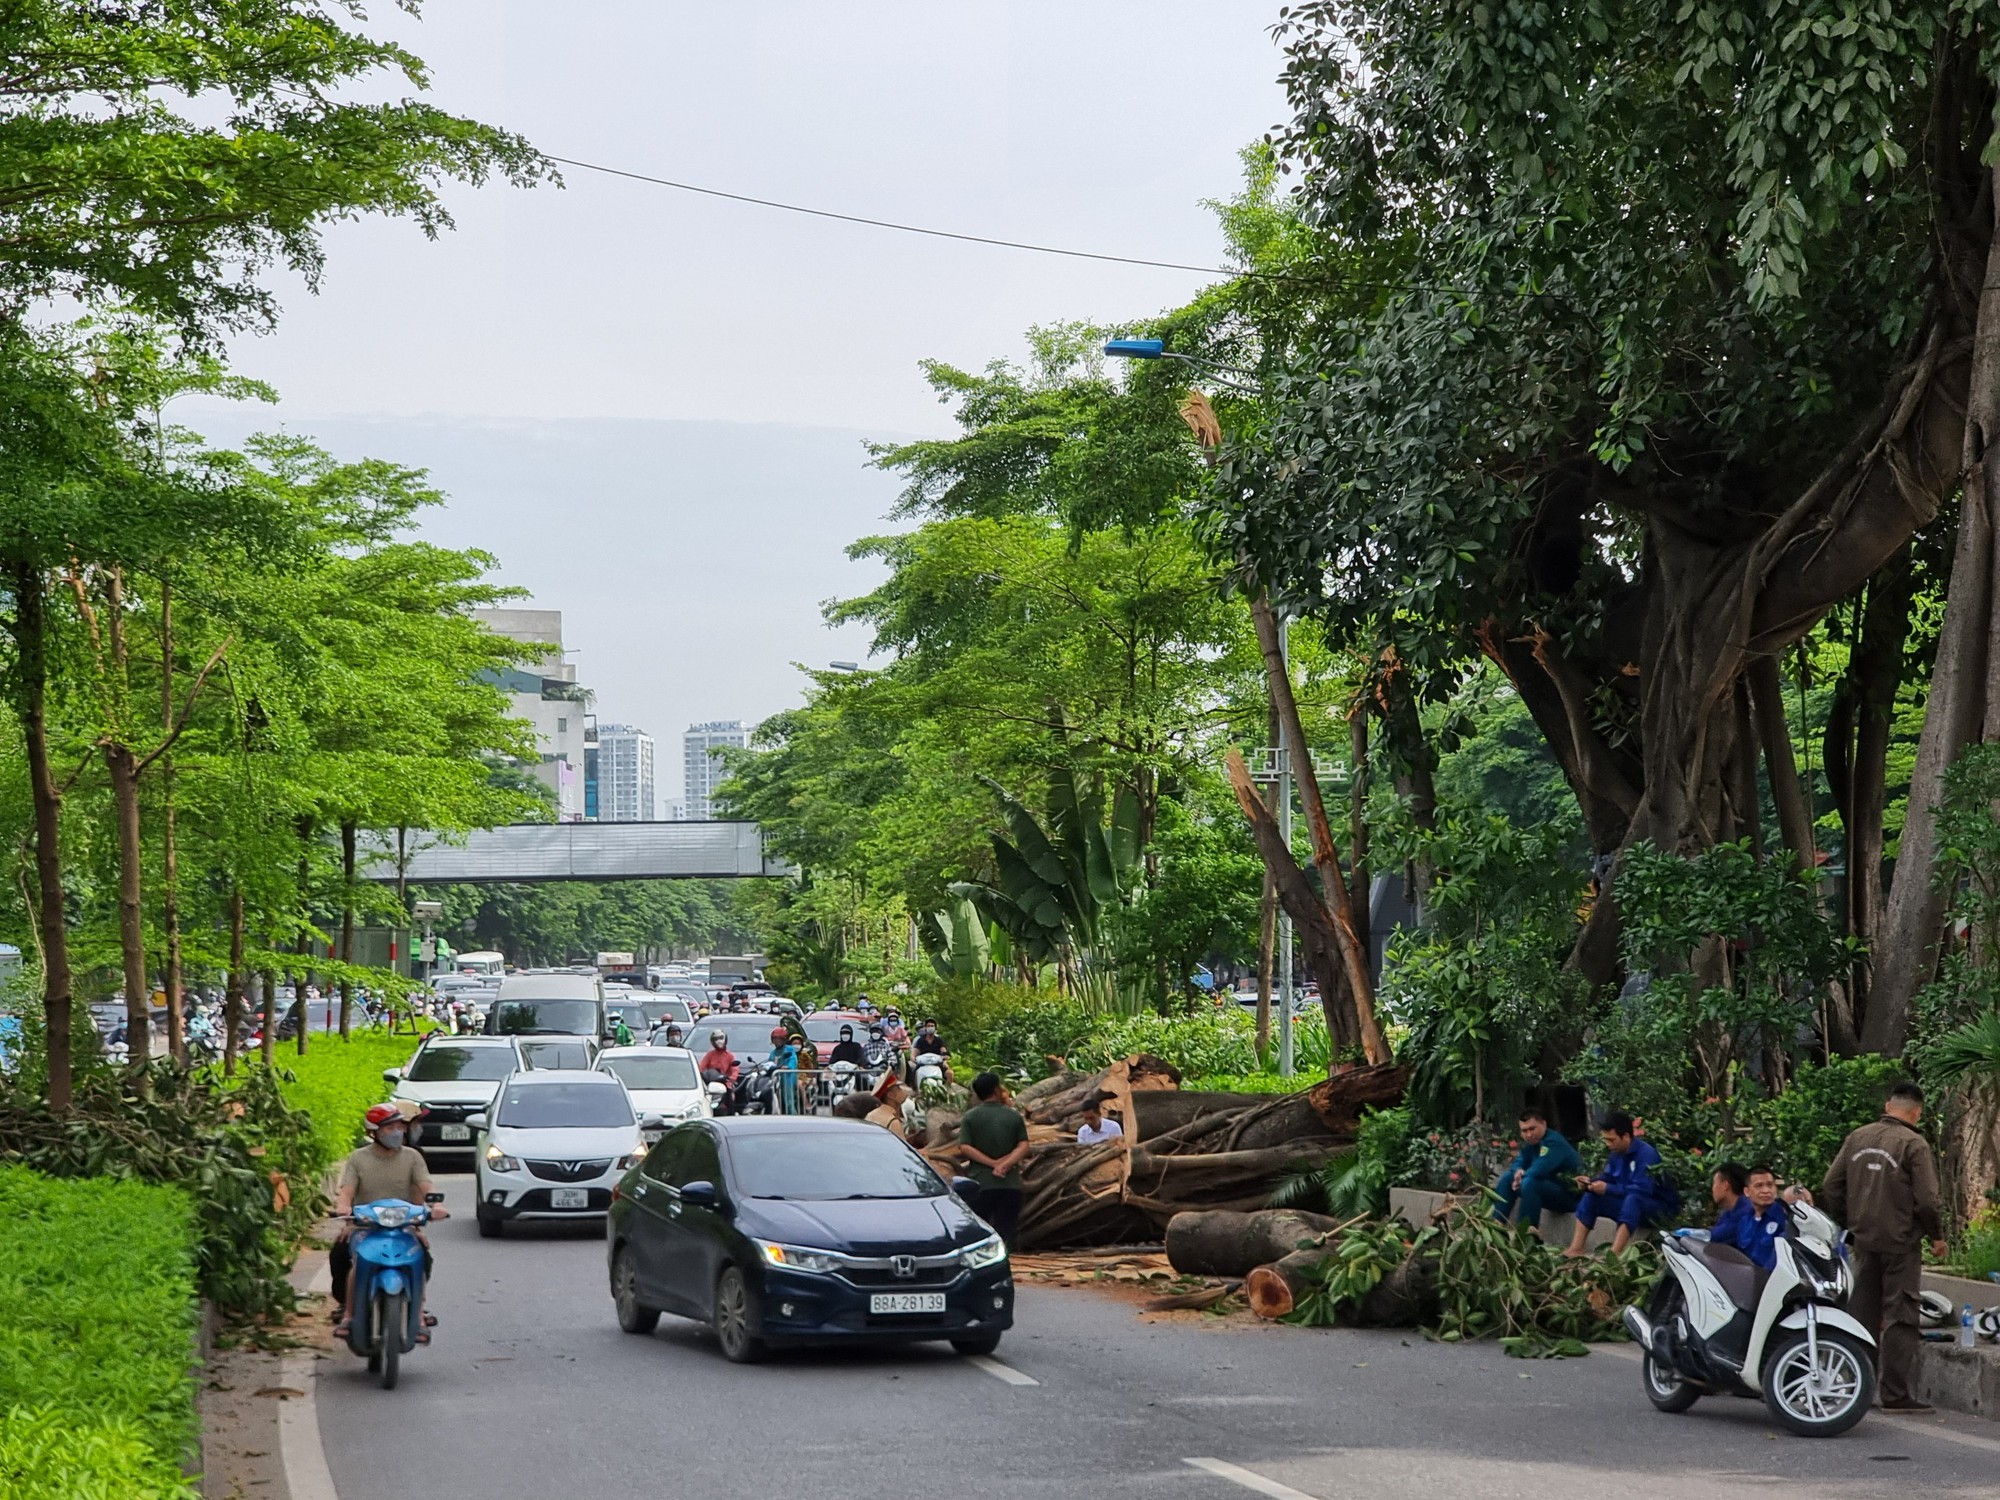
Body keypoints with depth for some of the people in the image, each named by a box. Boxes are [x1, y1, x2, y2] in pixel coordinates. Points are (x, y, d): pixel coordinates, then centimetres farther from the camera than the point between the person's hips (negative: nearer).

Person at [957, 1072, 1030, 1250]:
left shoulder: (971, 1117, 1)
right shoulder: (1014, 1116, 5)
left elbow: (964, 1148, -8)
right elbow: (1023, 1146, -4)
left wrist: (993, 1163, -9)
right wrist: (1005, 1164, -13)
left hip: (980, 1182, -1)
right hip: (1010, 1183, 1)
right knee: (1006, 1232, 6)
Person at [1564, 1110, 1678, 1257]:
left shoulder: (1646, 1154, -24)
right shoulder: (1617, 1153, 1)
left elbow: (1641, 1190, -30)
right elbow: (1608, 1178, 12)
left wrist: (1607, 1189, -27)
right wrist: (1591, 1182, -9)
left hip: (1658, 1207, -9)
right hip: (1629, 1204, 9)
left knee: (1632, 1199, -39)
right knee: (1591, 1195, -3)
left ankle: (1613, 1255, -50)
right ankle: (1576, 1249, -15)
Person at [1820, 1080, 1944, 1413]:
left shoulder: (1857, 1138, 7)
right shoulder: (1914, 1145, -11)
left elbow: (1831, 1186, 9)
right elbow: (1927, 1199, -13)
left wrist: (1846, 1222, 20)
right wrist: (1937, 1235, 1)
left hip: (1864, 1239, 6)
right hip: (1901, 1242, -6)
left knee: (1862, 1312, 12)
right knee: (1900, 1317, -2)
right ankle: (1896, 1392, -4)